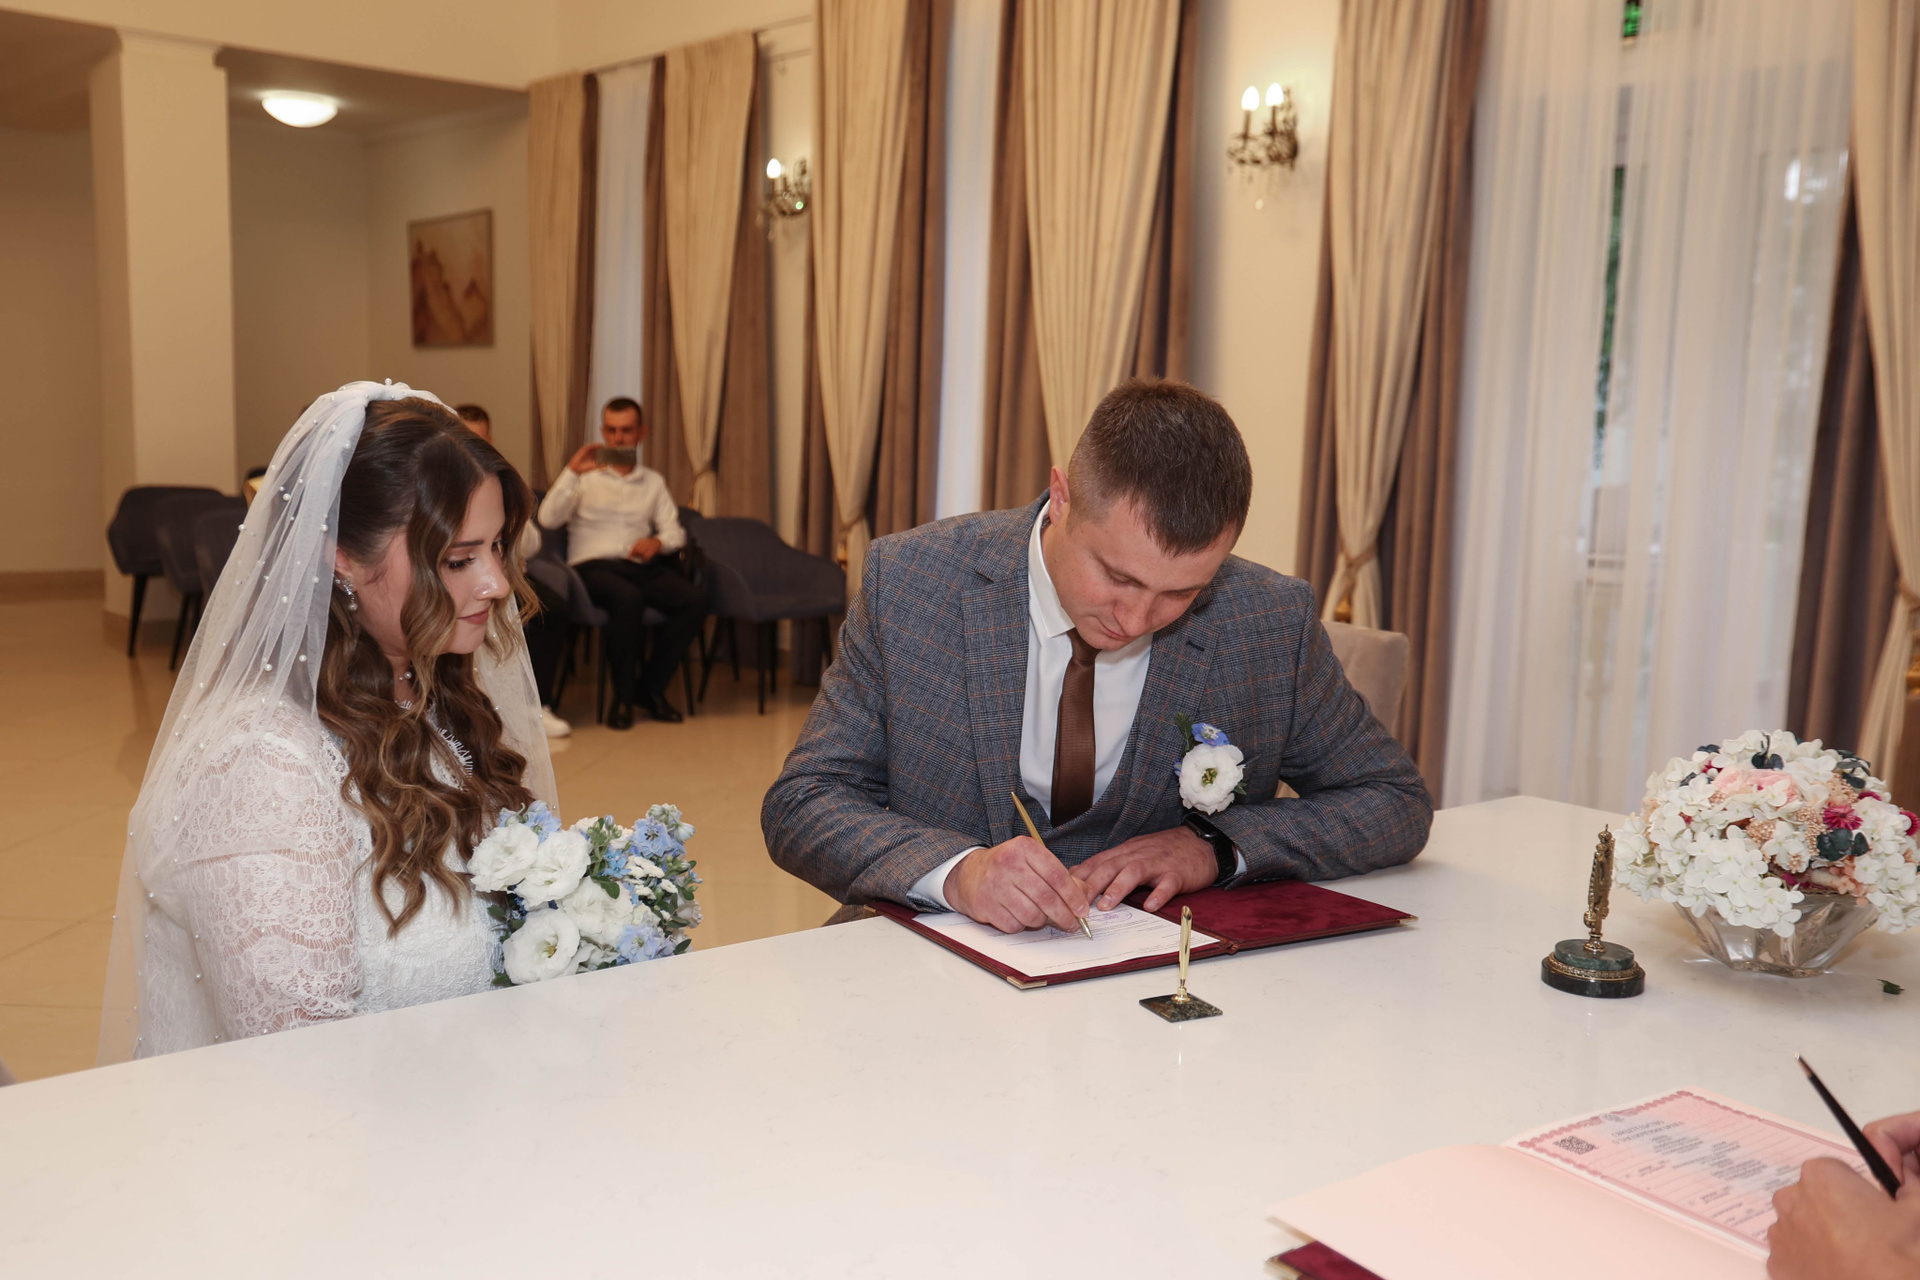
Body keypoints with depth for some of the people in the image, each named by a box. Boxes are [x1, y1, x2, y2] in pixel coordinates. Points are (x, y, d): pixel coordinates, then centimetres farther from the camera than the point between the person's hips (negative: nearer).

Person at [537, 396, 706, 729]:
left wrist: (658, 542, -11)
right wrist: (572, 472, -15)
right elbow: (548, 519, -4)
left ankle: (651, 686, -12)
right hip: (593, 565, -3)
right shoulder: (584, 476, 11)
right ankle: (623, 695, -21)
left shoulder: (653, 482, 22)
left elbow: (675, 532, 13)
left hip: (642, 565, 3)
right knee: (627, 598, -38)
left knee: (694, 599, -26)